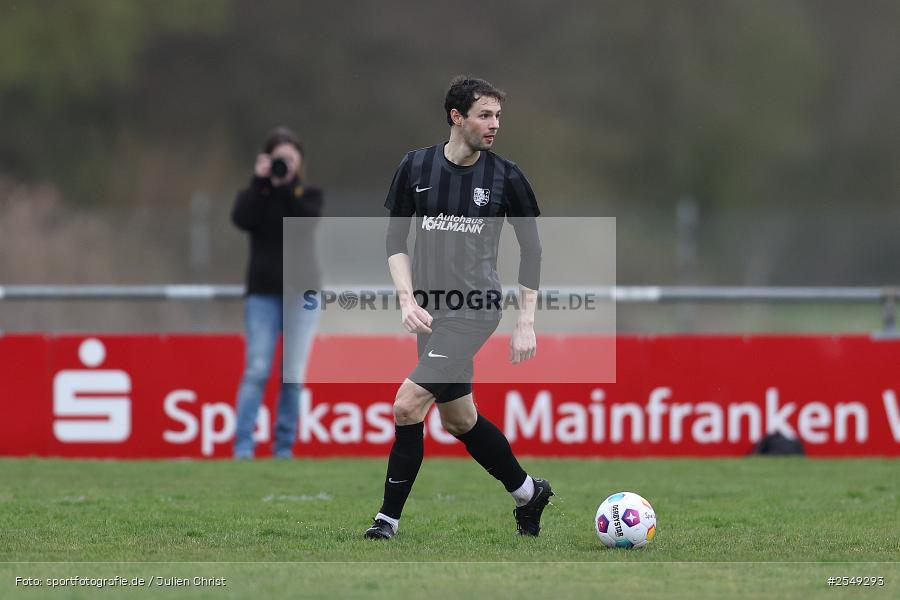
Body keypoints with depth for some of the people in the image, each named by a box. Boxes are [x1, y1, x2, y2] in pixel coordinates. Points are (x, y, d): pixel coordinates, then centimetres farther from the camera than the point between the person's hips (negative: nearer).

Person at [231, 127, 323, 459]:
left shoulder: (309, 194, 9)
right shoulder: (254, 195, 8)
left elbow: (308, 221, -13)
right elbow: (242, 219, -14)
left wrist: (288, 184, -15)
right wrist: (259, 181, -14)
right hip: (263, 294, -1)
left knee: (293, 375, -1)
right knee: (257, 371, -12)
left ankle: (284, 445, 4)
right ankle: (243, 444, -16)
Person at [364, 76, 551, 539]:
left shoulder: (506, 177, -5)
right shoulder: (416, 167, 1)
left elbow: (531, 248, 4)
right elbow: (396, 239, 7)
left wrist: (526, 324, 0)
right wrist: (407, 300, -8)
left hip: (474, 311, -5)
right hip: (430, 310, 5)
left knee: (407, 405, -17)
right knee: (457, 418, 15)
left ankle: (389, 519, -6)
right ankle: (528, 492, 35)